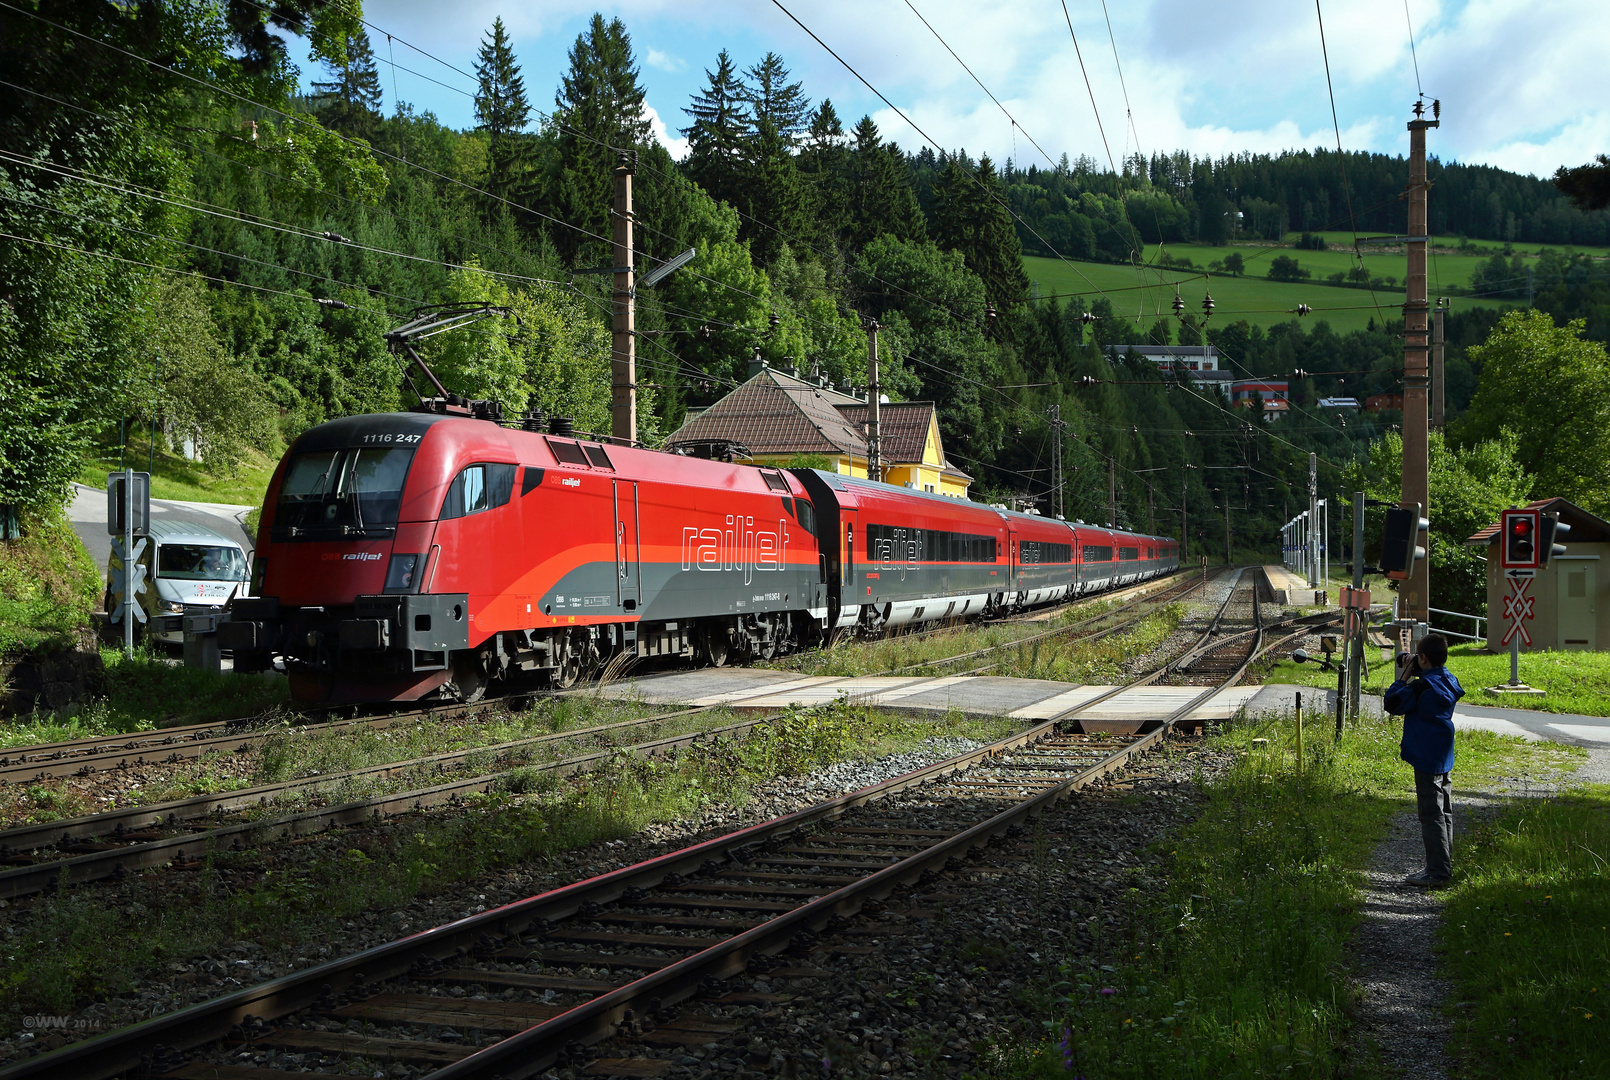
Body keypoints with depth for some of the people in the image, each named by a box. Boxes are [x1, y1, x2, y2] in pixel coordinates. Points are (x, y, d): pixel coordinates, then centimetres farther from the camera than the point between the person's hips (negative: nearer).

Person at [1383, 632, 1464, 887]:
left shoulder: (1424, 686, -20)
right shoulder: (1448, 682, 7)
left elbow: (1393, 704, -14)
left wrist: (1404, 677, -6)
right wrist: (1412, 678, 8)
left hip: (1426, 758, -9)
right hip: (1443, 758, 9)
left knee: (1431, 814, -5)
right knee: (1442, 813, 15)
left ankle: (1437, 871, -4)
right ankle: (1443, 867, 23)